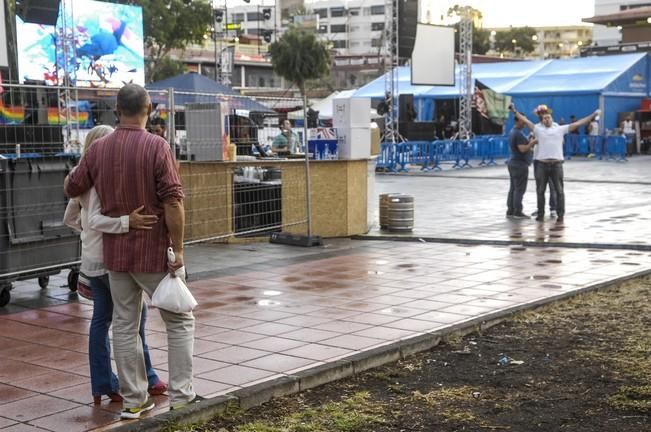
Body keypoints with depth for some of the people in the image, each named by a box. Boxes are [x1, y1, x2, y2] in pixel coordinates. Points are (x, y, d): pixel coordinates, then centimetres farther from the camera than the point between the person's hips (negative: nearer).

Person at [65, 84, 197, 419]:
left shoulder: (98, 149, 1)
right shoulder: (157, 147, -13)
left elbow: (71, 188, 13)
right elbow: (173, 202, -18)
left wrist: (76, 169, 35)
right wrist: (178, 250, -12)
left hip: (116, 252, 5)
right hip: (153, 252, -4)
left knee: (125, 326, 12)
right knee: (179, 322, 8)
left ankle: (133, 400, 16)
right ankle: (180, 395, 7)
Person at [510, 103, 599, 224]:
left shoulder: (560, 129, 7)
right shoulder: (538, 129, 7)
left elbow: (578, 123, 6)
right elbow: (525, 120, 4)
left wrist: (593, 116, 2)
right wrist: (514, 111, -1)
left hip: (557, 164, 0)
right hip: (542, 164, 0)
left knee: (559, 190, 2)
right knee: (540, 190, 7)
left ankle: (561, 215, 7)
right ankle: (541, 214, 18)